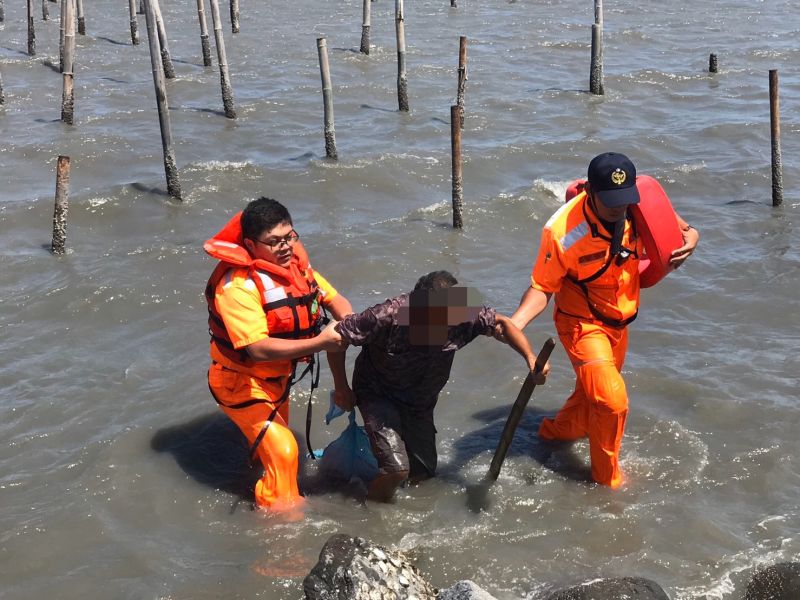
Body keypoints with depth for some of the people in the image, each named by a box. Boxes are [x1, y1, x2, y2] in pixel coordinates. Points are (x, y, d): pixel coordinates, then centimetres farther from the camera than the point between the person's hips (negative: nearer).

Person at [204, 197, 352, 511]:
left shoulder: (294, 265, -7)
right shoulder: (238, 285, -31)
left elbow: (334, 299, -1)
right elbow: (258, 349, -40)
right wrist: (318, 343, -46)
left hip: (277, 378, 8)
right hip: (242, 383, -8)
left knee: (277, 442, 25)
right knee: (281, 450, -16)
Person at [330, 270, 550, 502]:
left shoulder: (463, 313, -23)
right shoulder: (386, 317, -35)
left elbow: (502, 322, -7)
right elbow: (337, 336, -22)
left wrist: (531, 358, -20)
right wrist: (341, 388, -14)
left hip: (421, 400, 5)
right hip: (377, 394, -5)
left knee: (423, 473, 10)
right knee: (396, 469, -20)